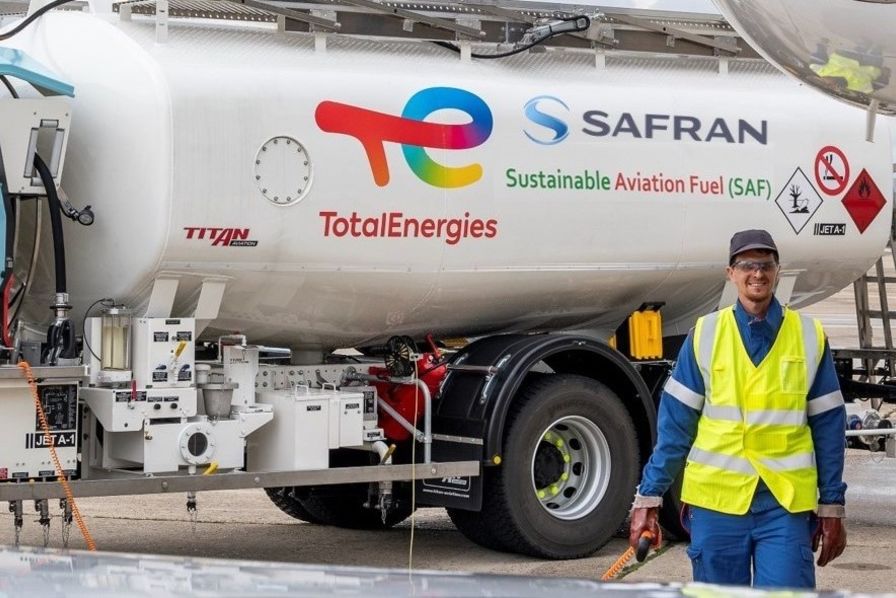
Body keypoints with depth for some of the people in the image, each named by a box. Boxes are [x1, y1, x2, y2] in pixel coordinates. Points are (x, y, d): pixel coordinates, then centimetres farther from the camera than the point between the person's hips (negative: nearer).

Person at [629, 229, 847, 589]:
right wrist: (649, 498, 0)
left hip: (786, 505, 0)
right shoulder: (705, 335, 2)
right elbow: (675, 422, 3)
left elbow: (827, 426, 7)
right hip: (716, 502, 1)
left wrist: (832, 506, 6)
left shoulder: (809, 337, 3)